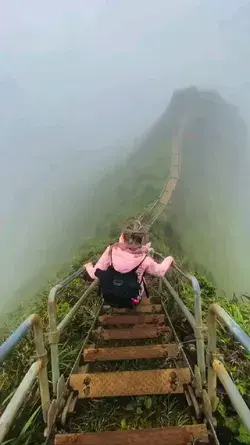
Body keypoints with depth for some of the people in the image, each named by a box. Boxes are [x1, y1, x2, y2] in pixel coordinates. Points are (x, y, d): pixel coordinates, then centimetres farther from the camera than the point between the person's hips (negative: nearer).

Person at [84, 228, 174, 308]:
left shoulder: (111, 251, -21)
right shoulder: (143, 260, -24)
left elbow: (94, 274, -14)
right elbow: (160, 271, -6)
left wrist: (88, 266, 9)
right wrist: (169, 259, 13)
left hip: (109, 299, 2)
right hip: (131, 302, -1)